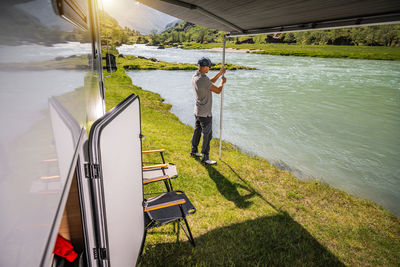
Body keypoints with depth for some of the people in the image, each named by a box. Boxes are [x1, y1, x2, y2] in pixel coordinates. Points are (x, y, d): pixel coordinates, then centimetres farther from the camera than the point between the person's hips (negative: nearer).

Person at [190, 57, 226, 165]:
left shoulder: (195, 77, 4)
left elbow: (210, 83, 18)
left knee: (197, 131, 21)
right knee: (207, 135, 1)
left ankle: (194, 151, 36)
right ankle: (205, 157, 10)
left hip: (197, 111, 10)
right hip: (205, 113, -10)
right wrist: (222, 82, 0)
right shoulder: (203, 79, -26)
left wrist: (219, 74, 16)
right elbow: (218, 90, -19)